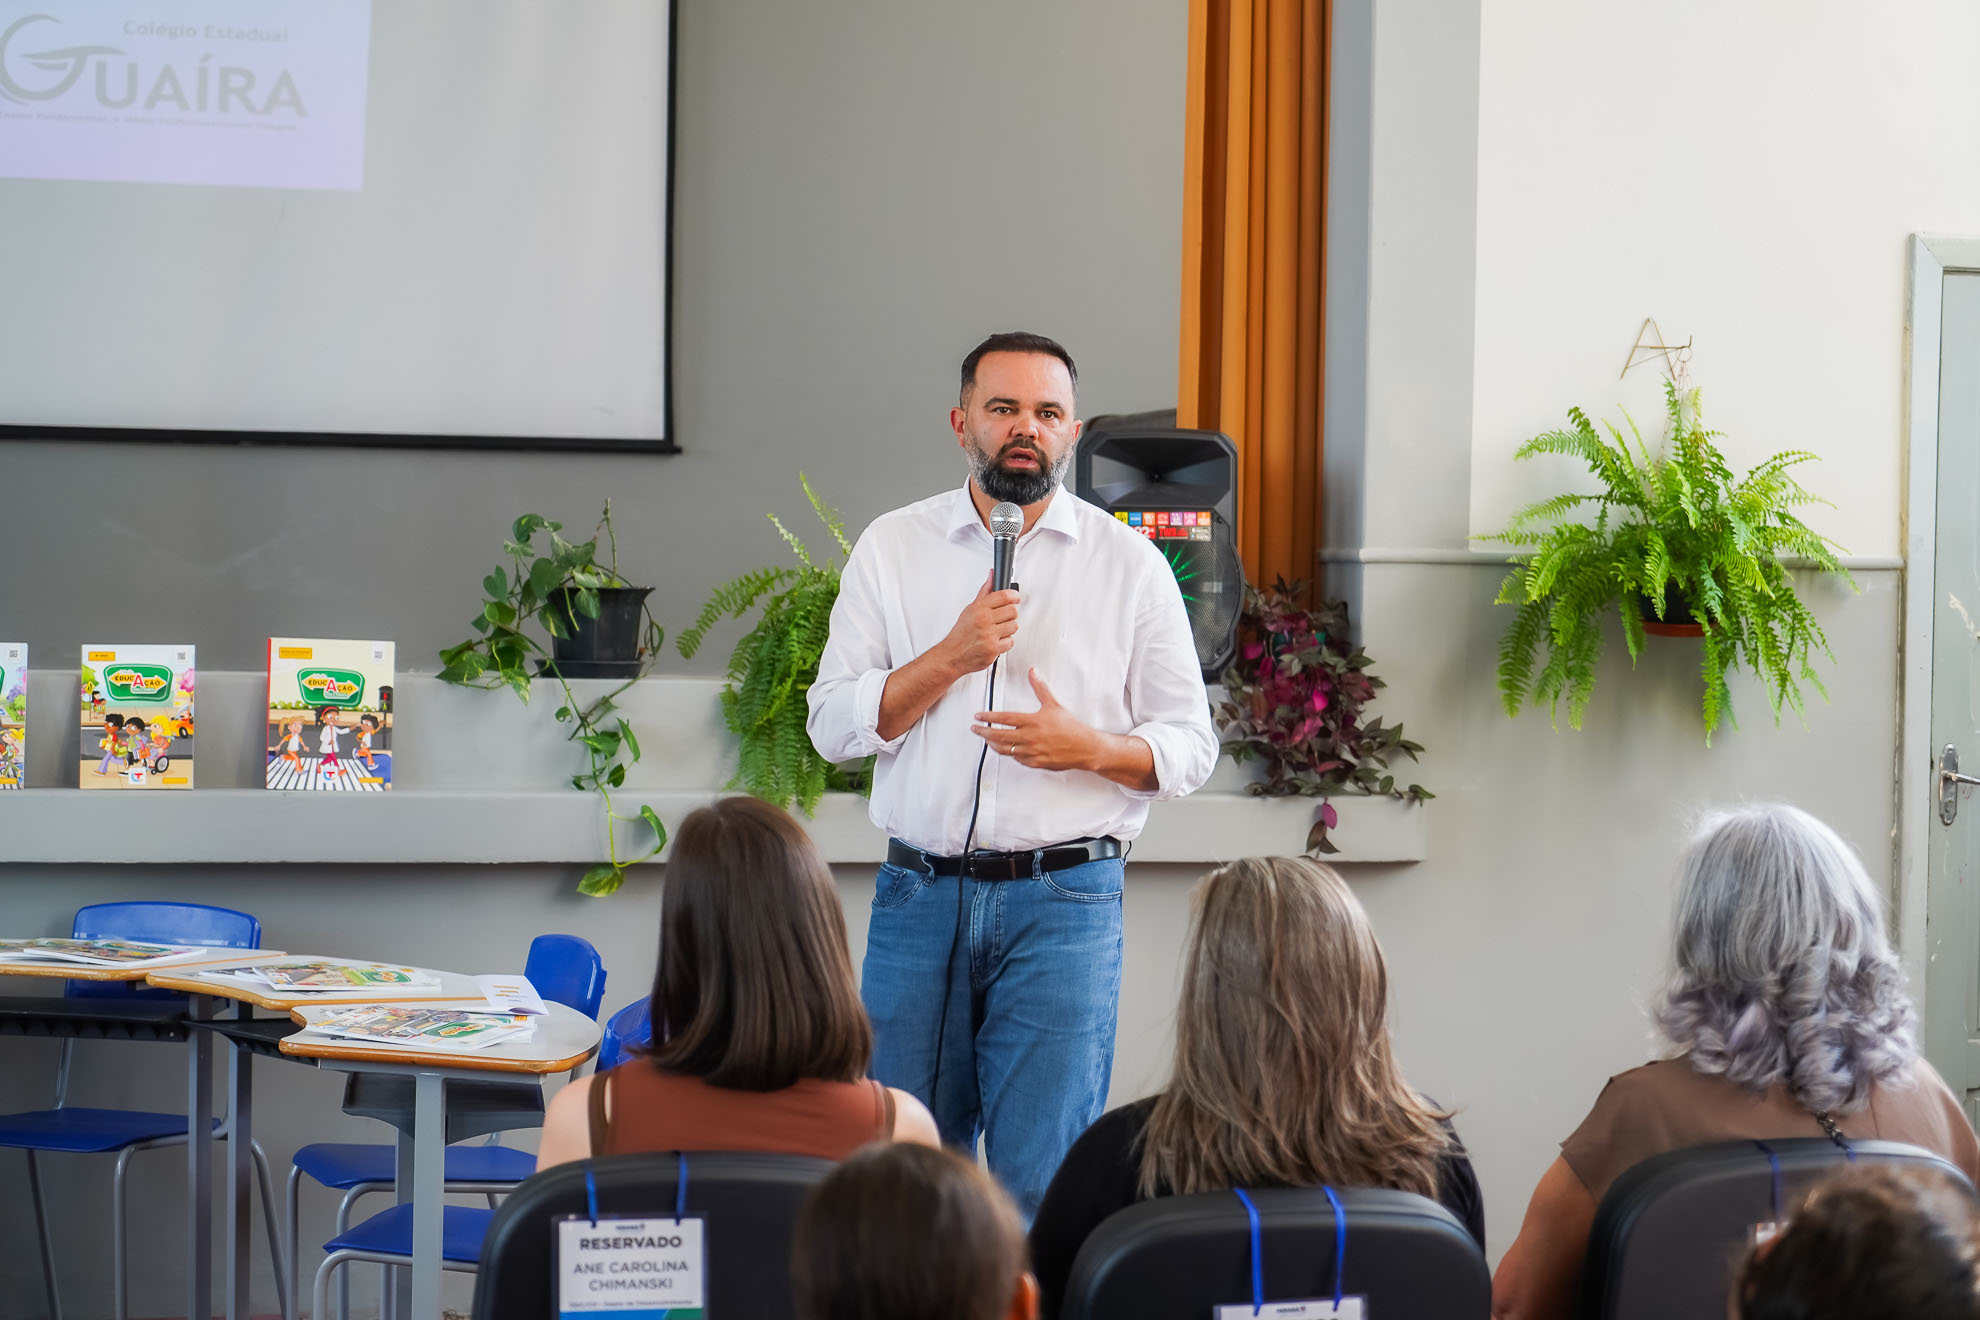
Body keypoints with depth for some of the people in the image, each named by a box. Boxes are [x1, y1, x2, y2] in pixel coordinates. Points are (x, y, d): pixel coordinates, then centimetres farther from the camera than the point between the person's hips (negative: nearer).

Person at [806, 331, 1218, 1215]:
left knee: (1042, 1171, -4)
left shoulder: (1131, 565, 6)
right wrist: (950, 657, -11)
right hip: (919, 896, 2)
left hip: (1064, 901, -1)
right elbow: (833, 725, 3)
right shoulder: (892, 549, 8)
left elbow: (1191, 745, 7)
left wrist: (1090, 748, -12)